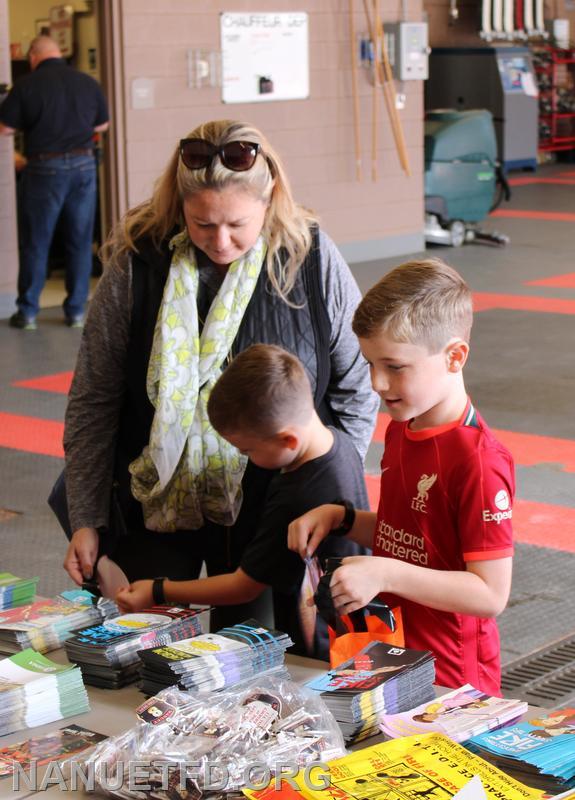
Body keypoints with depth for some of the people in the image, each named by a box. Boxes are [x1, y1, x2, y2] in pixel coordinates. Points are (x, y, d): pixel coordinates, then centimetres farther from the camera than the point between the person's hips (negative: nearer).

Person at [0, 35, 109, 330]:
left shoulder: (27, 85, -9)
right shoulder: (88, 83, 2)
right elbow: (103, 124, 13)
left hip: (44, 168, -2)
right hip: (83, 165, 3)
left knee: (35, 242, 8)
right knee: (80, 242, 10)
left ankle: (28, 312, 13)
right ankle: (76, 310, 14)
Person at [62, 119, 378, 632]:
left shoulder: (313, 260, -8)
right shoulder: (137, 264, -10)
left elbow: (356, 388, 3)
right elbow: (93, 401, -4)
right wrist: (86, 520, -5)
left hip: (272, 511, 0)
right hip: (155, 505, 0)